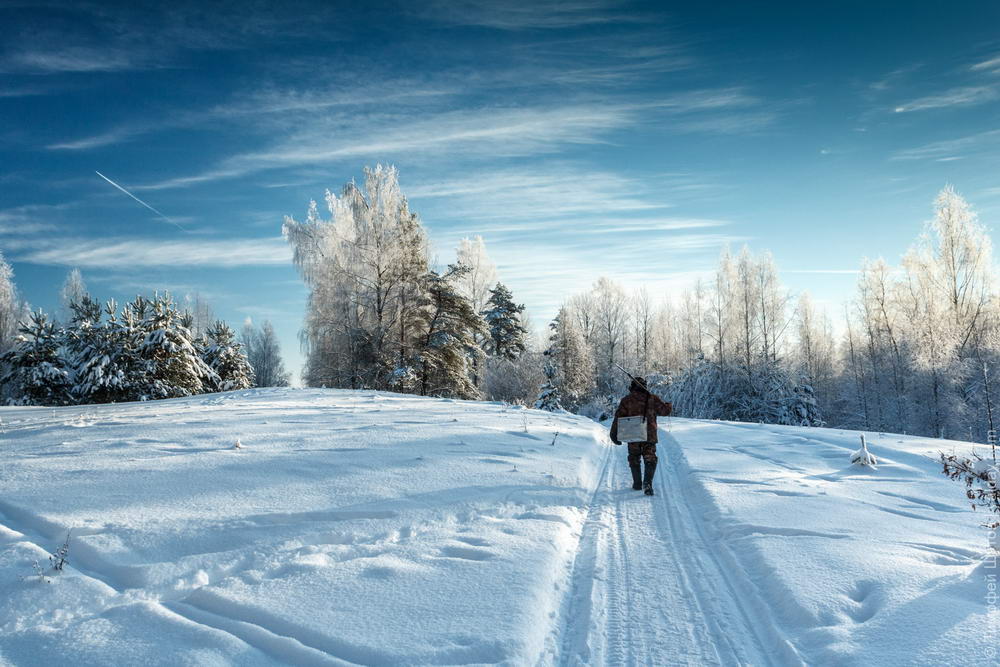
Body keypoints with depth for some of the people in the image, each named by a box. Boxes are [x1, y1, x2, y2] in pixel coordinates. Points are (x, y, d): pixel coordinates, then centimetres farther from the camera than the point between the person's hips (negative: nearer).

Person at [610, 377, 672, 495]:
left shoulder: (626, 400, 0)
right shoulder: (652, 398, 2)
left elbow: (618, 417, -4)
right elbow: (664, 410, 8)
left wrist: (614, 433, -2)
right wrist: (670, 406, 31)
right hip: (649, 436, 0)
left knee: (634, 459, 16)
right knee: (650, 460, 3)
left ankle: (637, 483, 22)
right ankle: (647, 483, -17)